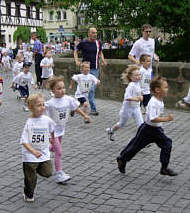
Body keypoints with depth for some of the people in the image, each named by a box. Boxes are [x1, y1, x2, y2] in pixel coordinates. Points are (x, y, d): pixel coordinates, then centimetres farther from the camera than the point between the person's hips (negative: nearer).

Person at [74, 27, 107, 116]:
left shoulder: (98, 43, 7)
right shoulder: (83, 43, -6)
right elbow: (76, 51, 8)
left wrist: (103, 60, 6)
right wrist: (76, 61, -5)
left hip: (95, 69, 5)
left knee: (93, 89, 12)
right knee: (90, 89, -10)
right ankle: (93, 109, -7)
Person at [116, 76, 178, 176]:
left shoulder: (160, 101, 2)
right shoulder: (153, 103, -27)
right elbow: (152, 119, -34)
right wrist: (166, 119, -34)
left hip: (157, 130, 8)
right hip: (147, 129, -8)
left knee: (167, 144, -4)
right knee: (136, 145, 7)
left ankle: (164, 168, 5)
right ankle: (121, 159, 31)